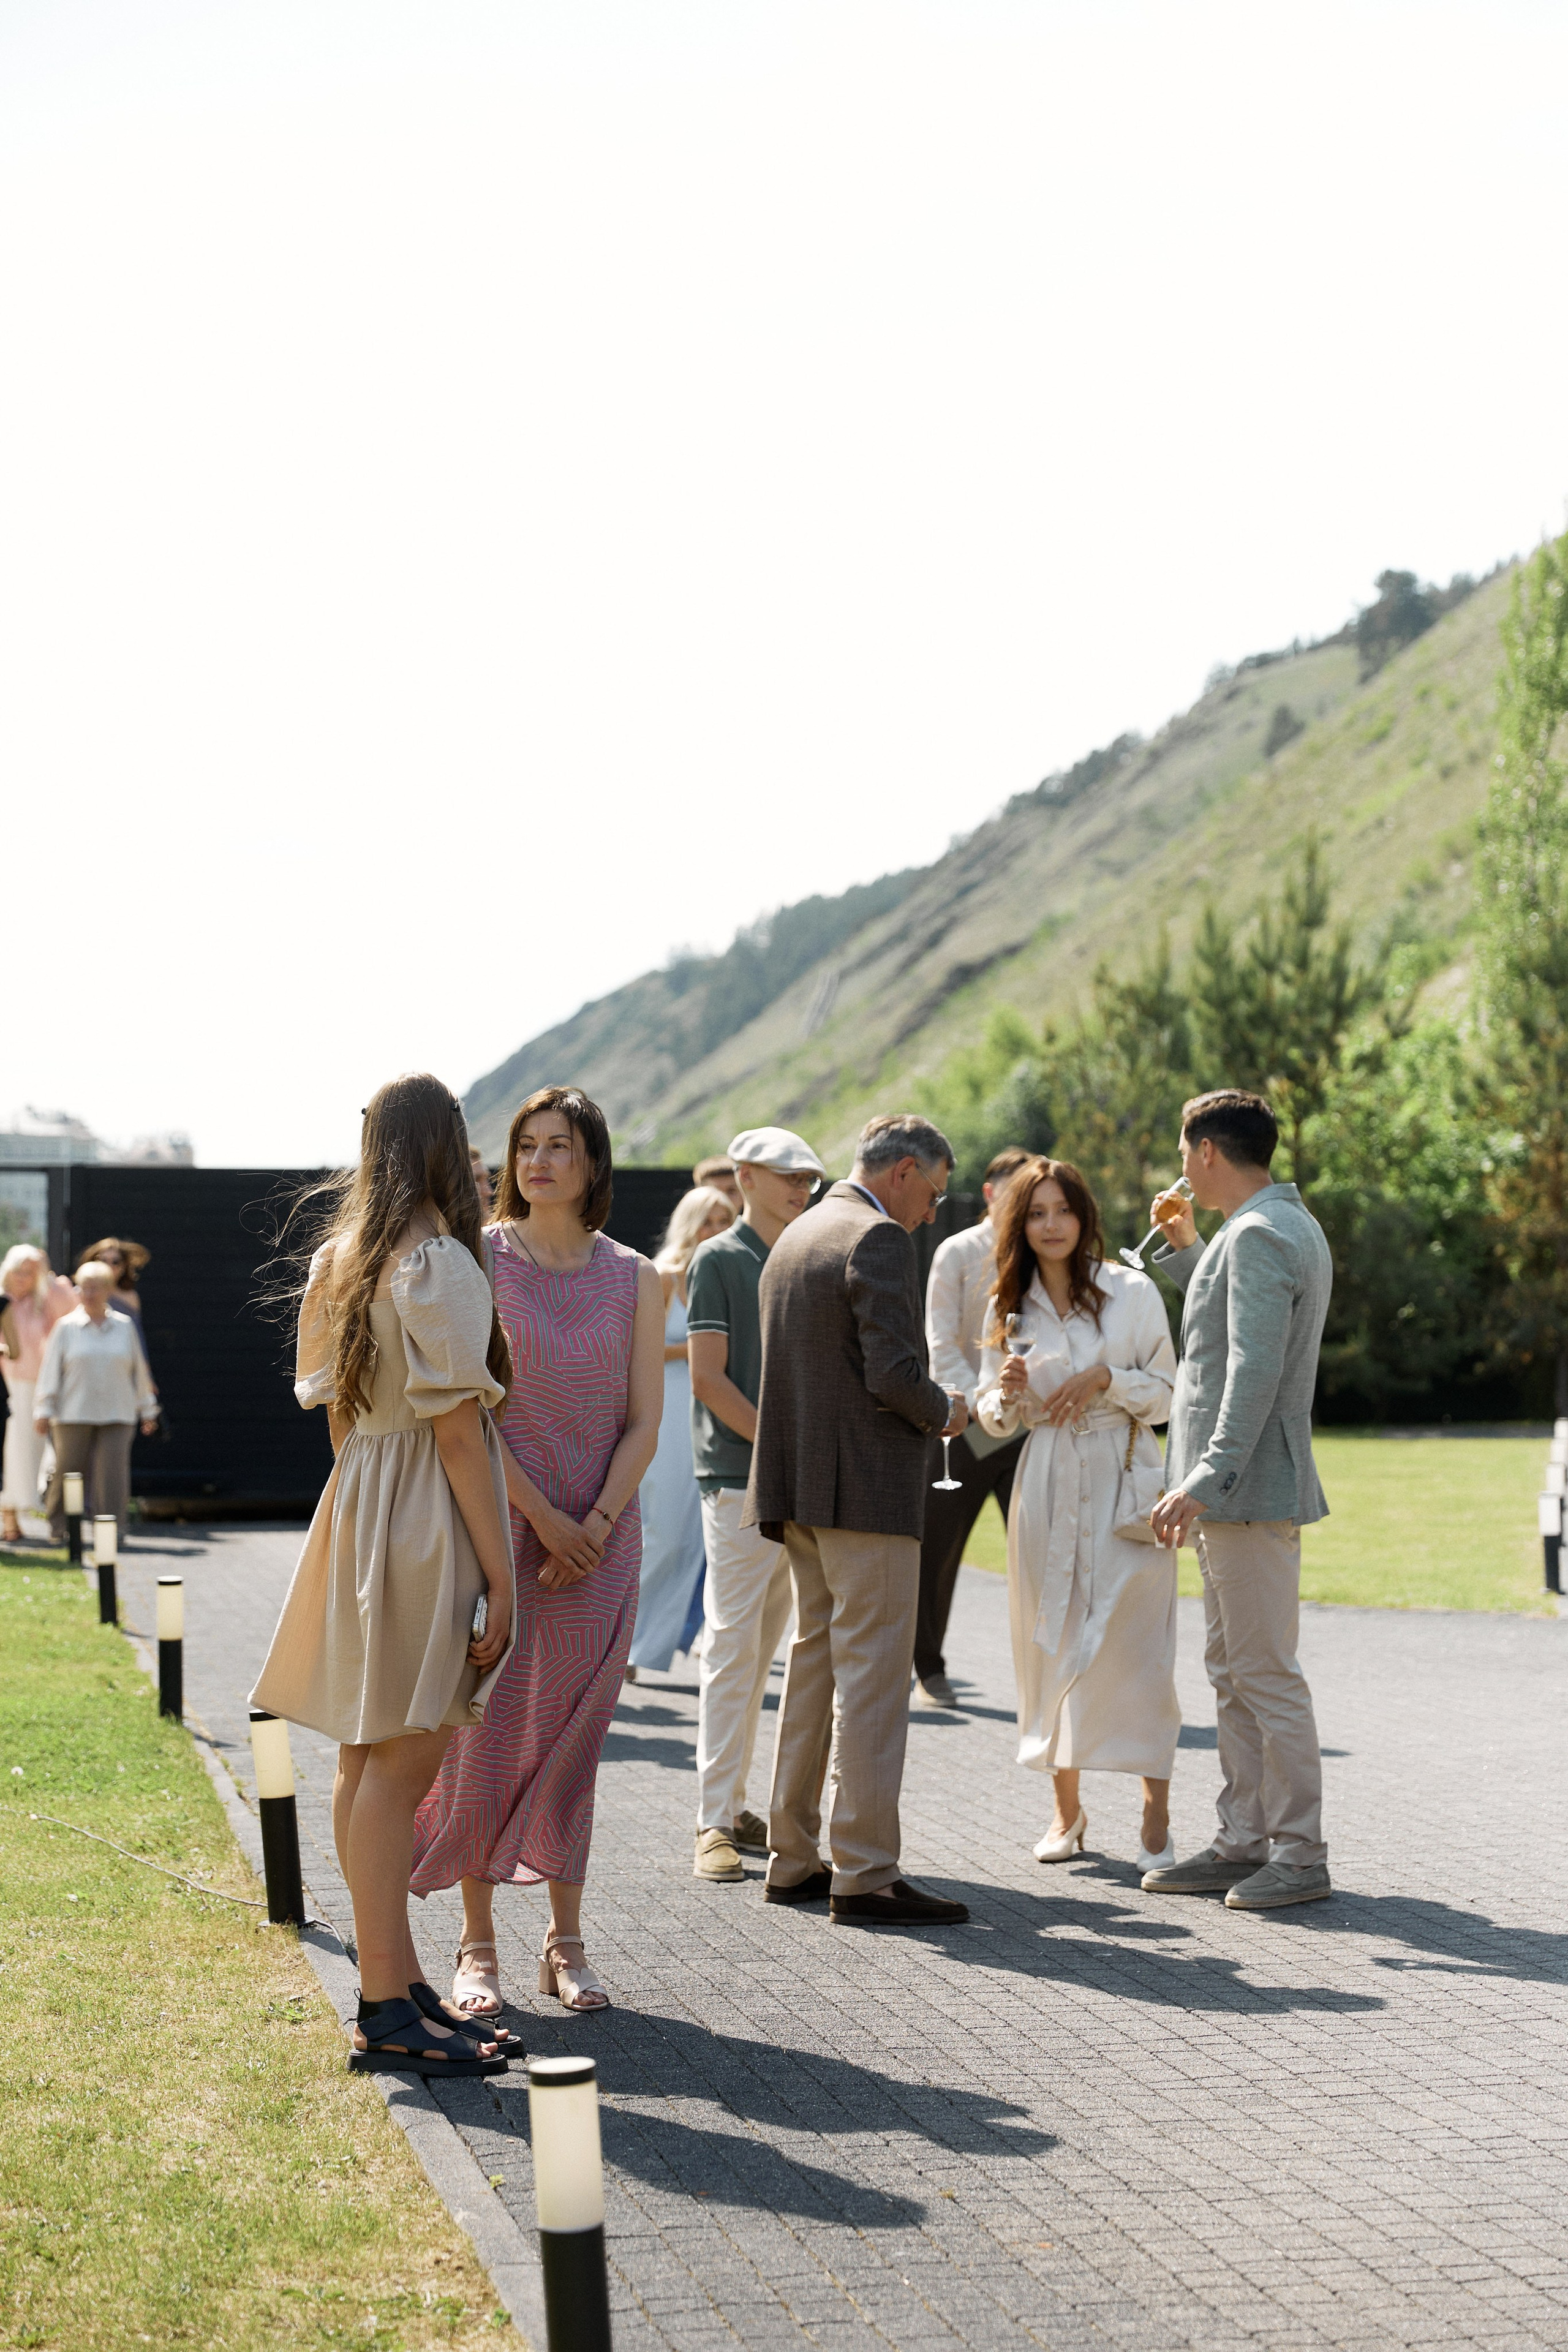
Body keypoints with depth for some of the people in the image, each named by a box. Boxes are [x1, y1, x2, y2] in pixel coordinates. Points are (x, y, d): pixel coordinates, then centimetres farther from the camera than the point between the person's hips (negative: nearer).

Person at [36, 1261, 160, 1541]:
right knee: (68, 1473, 2)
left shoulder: (124, 1326, 8)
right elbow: (50, 1370, 2)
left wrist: (148, 1410, 17)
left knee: (113, 1473, -10)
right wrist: (43, 1412, -4)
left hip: (116, 1415, 1)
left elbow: (139, 1370, 15)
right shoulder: (66, 1327, 3)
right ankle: (59, 1528, 19)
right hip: (73, 1415, -1)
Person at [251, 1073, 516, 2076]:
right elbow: (457, 1430, -16)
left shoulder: (339, 1262, 12)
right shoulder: (441, 1265, -13)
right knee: (400, 1763, -8)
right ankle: (388, 2011, -5)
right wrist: (498, 1575, -14)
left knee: (369, 1761, 12)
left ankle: (396, 1976, 21)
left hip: (356, 1505, 9)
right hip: (426, 1524, -9)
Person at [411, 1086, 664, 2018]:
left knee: (572, 1739, 6)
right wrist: (543, 1519, -13)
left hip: (601, 1539, 2)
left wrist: (596, 1526, -10)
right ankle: (479, 1947, 9)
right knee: (487, 1735, 0)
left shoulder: (633, 1279, 5)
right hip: (497, 1529, -2)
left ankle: (567, 1943, 15)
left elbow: (644, 1424, 3)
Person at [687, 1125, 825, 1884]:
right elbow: (709, 1377, -9)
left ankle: (735, 1807, 16)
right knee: (731, 1644, -7)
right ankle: (715, 1824, -5)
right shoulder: (719, 1260, -2)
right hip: (739, 1478, -6)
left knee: (761, 1649, 9)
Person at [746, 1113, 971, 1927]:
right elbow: (893, 1374, -22)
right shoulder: (878, 1241, -13)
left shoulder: (795, 1237, 16)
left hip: (799, 1485, 9)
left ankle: (792, 1859, 21)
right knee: (871, 1677, -6)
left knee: (814, 1662, 16)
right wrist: (945, 1411, -2)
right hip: (866, 1490, -9)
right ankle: (864, 1873, -5)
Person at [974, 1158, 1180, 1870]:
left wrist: (1105, 1378, -13)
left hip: (1124, 1482, -3)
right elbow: (996, 1419, 13)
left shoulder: (1132, 1292, 0)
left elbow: (1166, 1393, 3)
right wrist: (1007, 1394, -8)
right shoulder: (1008, 1309, 9)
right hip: (1047, 1486, 3)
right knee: (1053, 1644, 4)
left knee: (1138, 1647, -7)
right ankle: (1066, 1810, 18)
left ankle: (1157, 1824, -4)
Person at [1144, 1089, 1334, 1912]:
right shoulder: (1288, 1225, 16)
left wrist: (1204, 1480, -27)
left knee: (1268, 1675, -6)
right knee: (1233, 1673, 14)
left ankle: (1301, 1856, -1)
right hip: (1231, 1495, 11)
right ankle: (1244, 1843, 19)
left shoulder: (1260, 1235, -16)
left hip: (1250, 1490, -11)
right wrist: (1185, 1248, 27)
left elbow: (1254, 1374, -24)